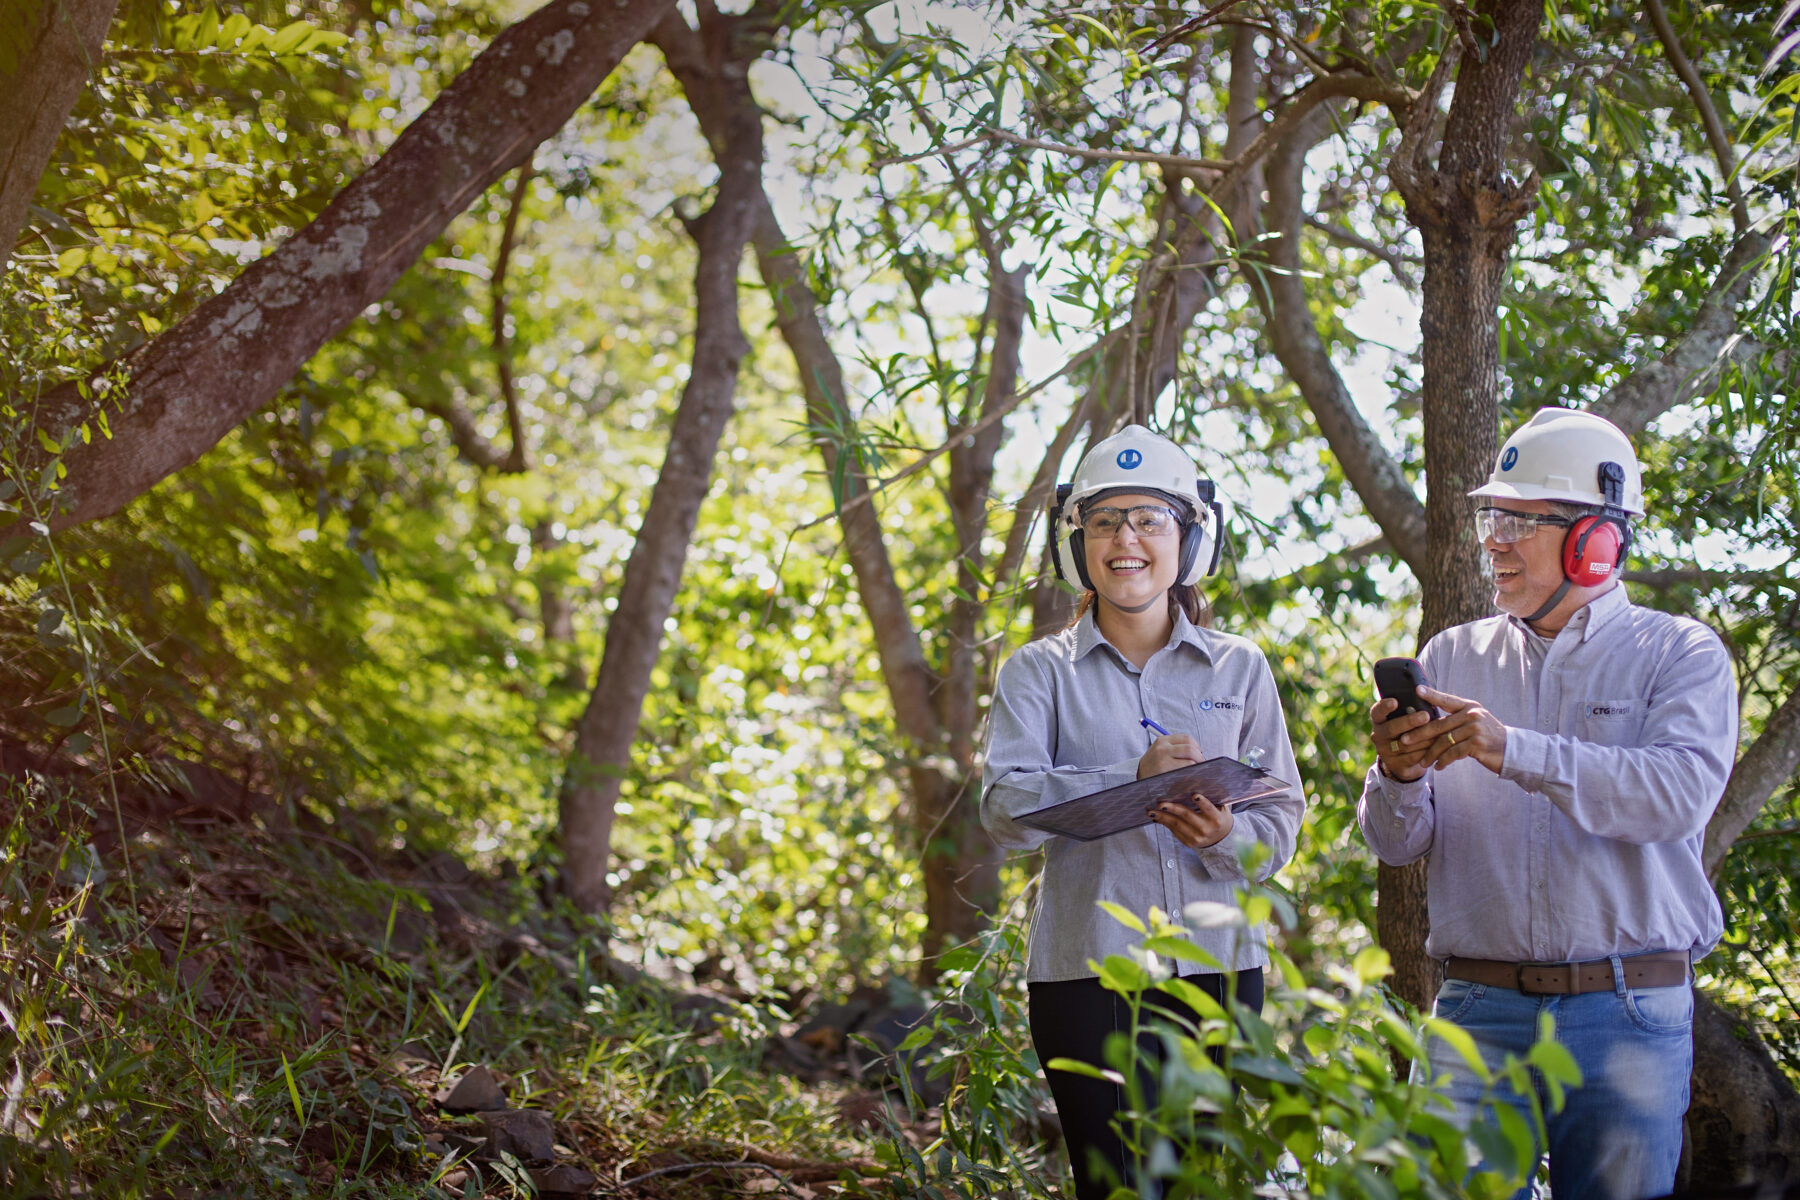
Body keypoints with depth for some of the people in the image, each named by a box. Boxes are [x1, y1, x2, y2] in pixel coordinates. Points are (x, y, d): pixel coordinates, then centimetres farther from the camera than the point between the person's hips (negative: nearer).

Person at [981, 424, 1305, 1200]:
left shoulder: (1239, 670, 11)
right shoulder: (1040, 672, 6)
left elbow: (1282, 823, 8)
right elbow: (1005, 808, -8)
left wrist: (1228, 835, -15)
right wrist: (1131, 780, -20)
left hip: (1217, 967, 2)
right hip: (1086, 969, -1)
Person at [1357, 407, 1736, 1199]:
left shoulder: (1679, 654, 4)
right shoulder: (1453, 658, 13)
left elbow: (1682, 792, -16)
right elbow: (1399, 844, 8)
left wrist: (1514, 751, -25)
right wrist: (1399, 776, -15)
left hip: (1629, 1018, -2)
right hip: (1478, 1009, 2)